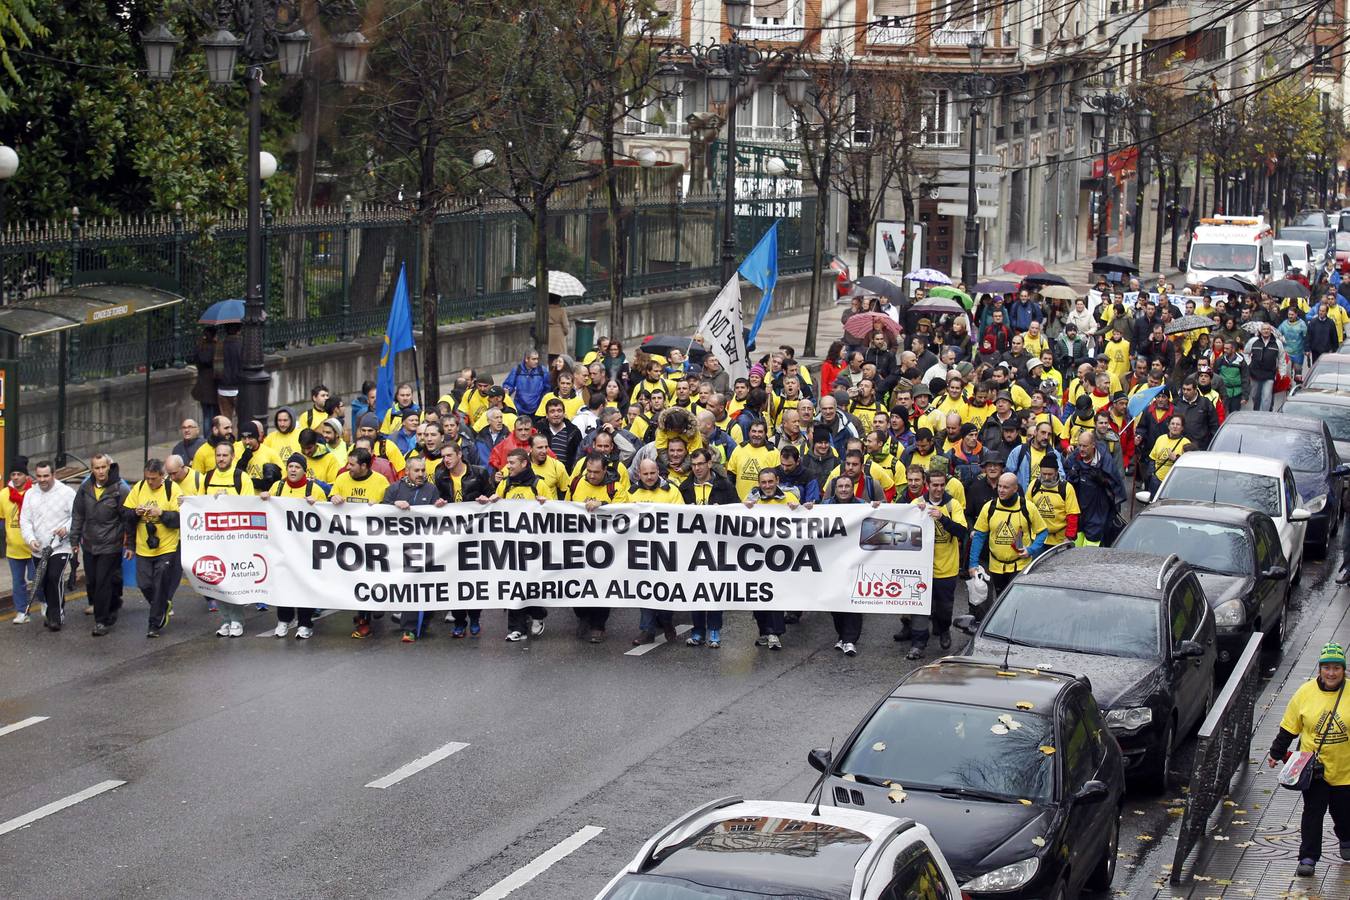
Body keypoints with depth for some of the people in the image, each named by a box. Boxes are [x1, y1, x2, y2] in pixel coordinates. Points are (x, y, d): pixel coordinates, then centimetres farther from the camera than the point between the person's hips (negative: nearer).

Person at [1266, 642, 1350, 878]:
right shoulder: (1306, 693, -5)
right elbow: (1289, 727, 4)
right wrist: (1276, 753, 8)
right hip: (1314, 767, 0)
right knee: (1312, 812, -2)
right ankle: (1308, 858, 5)